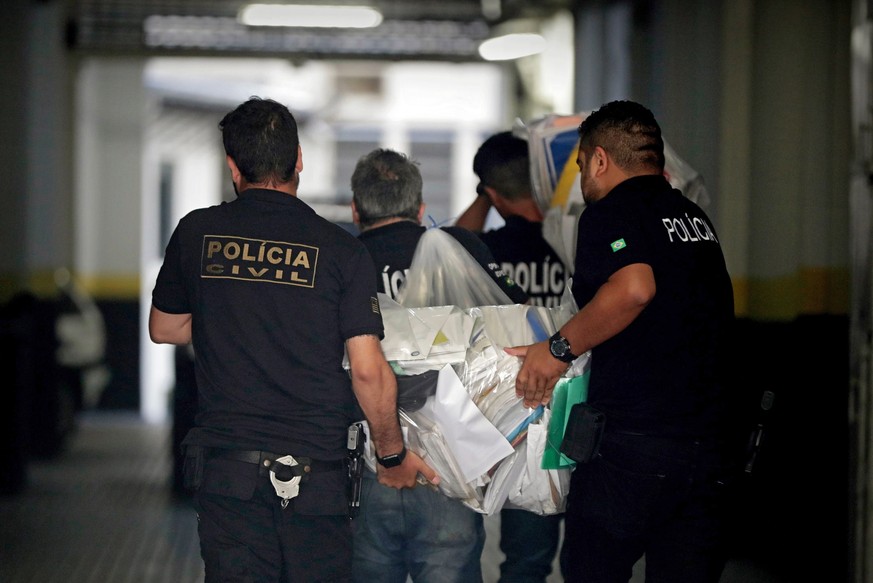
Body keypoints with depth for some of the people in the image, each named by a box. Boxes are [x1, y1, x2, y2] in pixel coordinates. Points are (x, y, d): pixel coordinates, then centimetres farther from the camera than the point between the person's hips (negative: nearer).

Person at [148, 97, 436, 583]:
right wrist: (393, 454, 6)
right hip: (316, 471, -2)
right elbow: (368, 371, -8)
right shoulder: (342, 250, -5)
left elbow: (163, 328, 17)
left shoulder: (197, 233, 2)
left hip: (225, 468, 2)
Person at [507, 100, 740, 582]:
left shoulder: (612, 212, -4)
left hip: (630, 441, -7)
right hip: (711, 446, 7)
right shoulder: (696, 219, 18)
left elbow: (634, 288, -24)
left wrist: (559, 348, -13)